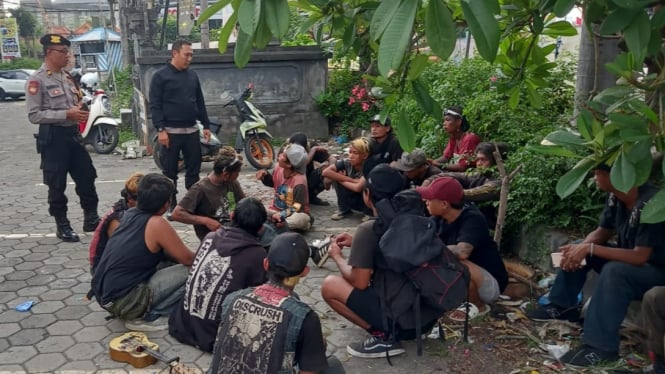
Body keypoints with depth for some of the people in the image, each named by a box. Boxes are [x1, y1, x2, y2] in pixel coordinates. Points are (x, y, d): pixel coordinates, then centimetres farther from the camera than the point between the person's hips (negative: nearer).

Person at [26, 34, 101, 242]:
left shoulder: (66, 76, 12)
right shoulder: (37, 80, -12)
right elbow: (34, 115, -17)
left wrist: (79, 110, 3)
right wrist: (66, 114, -22)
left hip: (73, 134, 7)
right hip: (53, 137, -7)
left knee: (86, 177, 10)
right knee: (57, 184, 4)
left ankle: (91, 218, 23)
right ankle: (62, 225, 17)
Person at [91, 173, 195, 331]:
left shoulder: (130, 214, 8)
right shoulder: (157, 224, -16)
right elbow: (187, 259, -6)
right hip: (122, 300, -9)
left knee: (168, 263, 19)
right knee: (190, 272, -10)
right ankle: (146, 317, -6)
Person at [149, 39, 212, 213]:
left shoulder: (192, 75, 12)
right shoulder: (160, 76, -4)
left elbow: (200, 102, 16)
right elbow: (155, 105, -9)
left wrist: (206, 125, 11)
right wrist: (160, 129, -17)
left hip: (191, 130, 5)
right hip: (171, 131, -5)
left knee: (194, 169, 8)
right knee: (170, 171, 3)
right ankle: (171, 206, 11)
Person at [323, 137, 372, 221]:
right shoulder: (346, 163, -15)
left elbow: (358, 187, -41)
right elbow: (326, 172, -27)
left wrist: (341, 179, -23)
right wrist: (353, 180, -29)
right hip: (353, 200, 4)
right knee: (336, 174, -16)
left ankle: (369, 213, -9)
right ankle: (344, 210, -3)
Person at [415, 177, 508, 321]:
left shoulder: (472, 219, -28)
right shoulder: (441, 217, -5)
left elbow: (462, 252, -43)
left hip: (491, 283, -7)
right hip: (467, 277, 7)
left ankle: (478, 306, -6)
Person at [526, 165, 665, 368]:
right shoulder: (615, 197, -5)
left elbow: (640, 256, -34)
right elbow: (602, 232, 4)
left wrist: (589, 249, -33)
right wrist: (581, 248, -17)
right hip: (629, 259, 9)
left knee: (614, 271, -37)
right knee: (576, 250, 3)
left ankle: (601, 346, -29)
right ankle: (563, 306, 11)